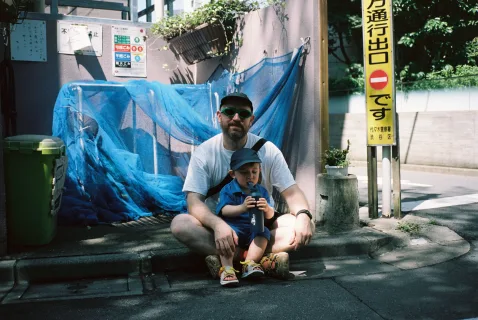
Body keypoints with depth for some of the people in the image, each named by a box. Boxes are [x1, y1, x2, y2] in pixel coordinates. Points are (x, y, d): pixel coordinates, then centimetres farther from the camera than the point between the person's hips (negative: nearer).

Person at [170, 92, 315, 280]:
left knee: (306, 225, -24)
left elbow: (291, 192, -9)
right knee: (180, 223, -31)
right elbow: (194, 202, -19)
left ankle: (225, 259, -32)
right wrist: (218, 224, -39)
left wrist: (303, 215, -32)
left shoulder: (268, 150, -6)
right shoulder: (204, 153, -9)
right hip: (218, 223, -1)